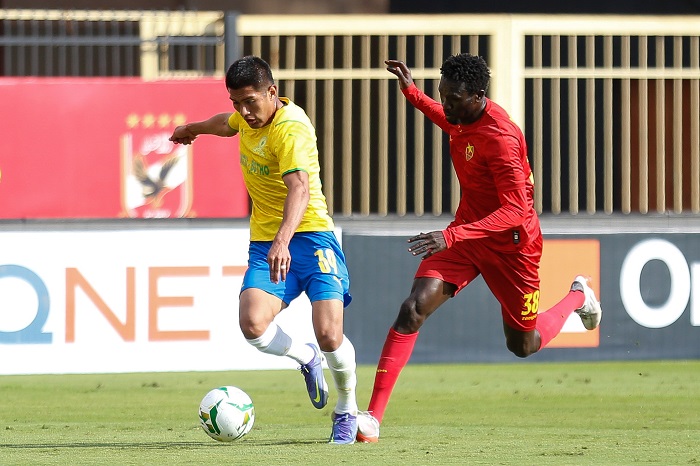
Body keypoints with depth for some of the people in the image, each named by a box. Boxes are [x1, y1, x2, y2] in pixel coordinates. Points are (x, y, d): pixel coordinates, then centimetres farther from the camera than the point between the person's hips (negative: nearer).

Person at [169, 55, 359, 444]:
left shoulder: (291, 128, -19)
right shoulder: (249, 117, 7)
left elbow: (299, 188, -35)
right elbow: (228, 124, 35)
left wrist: (283, 241, -50)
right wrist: (192, 129, 56)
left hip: (307, 234, -6)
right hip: (265, 241, 6)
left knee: (329, 335, -18)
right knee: (252, 324, -21)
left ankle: (347, 411, 12)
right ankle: (305, 357, 13)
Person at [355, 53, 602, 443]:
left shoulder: (500, 137, -29)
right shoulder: (465, 118, -4)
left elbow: (515, 211, -33)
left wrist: (452, 236, -41)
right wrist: (411, 92, 18)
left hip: (510, 244, -6)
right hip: (467, 230, 6)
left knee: (523, 345, 12)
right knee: (414, 308, -17)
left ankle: (579, 297, 45)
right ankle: (374, 417, -20)